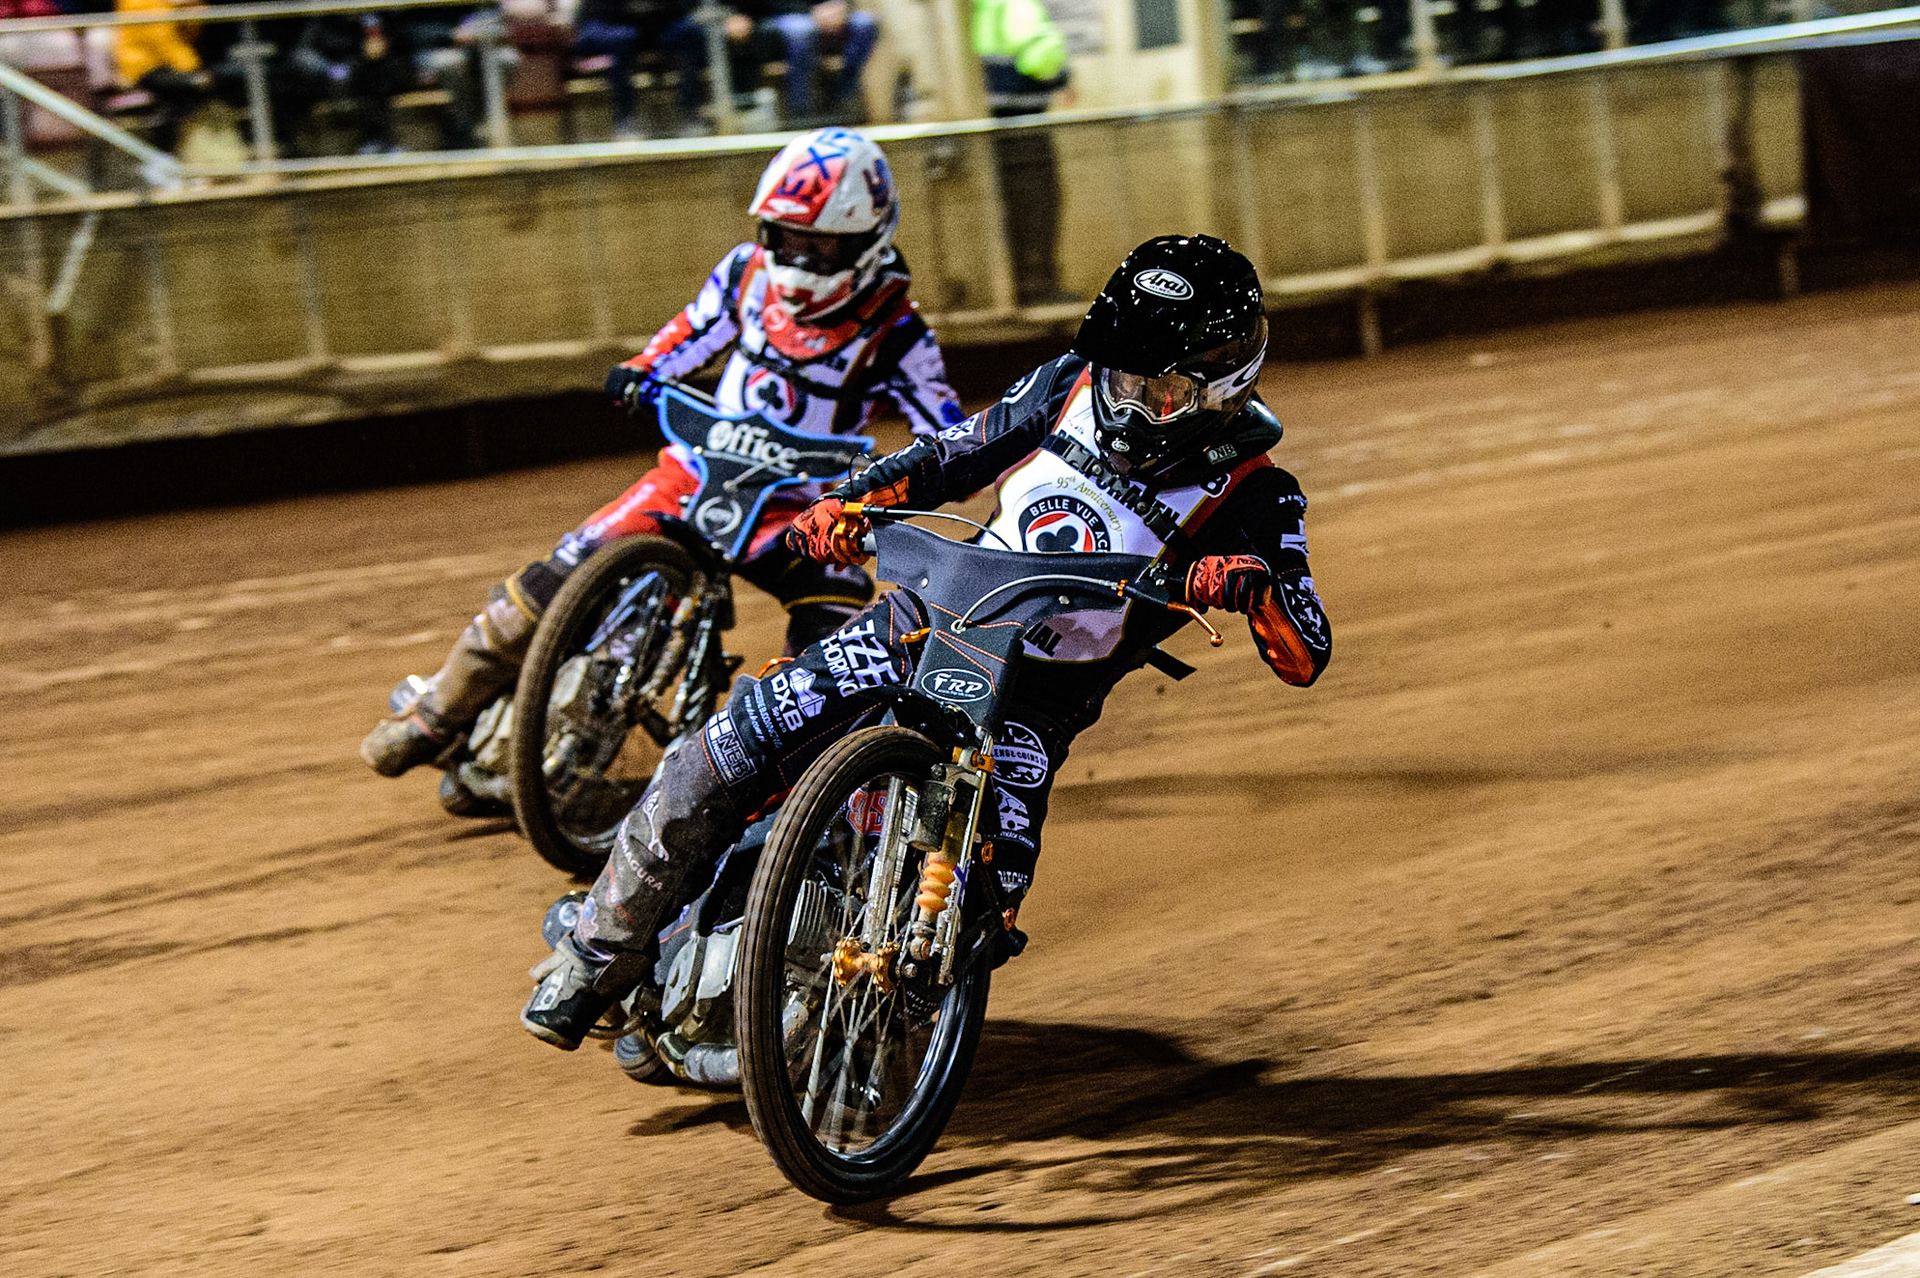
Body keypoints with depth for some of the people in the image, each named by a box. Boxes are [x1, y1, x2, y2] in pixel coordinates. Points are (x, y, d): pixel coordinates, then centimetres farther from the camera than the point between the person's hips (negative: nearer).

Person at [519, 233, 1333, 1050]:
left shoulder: (1251, 498, -10)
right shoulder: (1072, 386, 1)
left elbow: (1306, 659, -16)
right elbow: (955, 454, 13)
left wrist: (1257, 588, -38)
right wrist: (843, 504, -5)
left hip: (1039, 697, -3)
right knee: (730, 753, -10)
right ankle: (595, 961, 6)